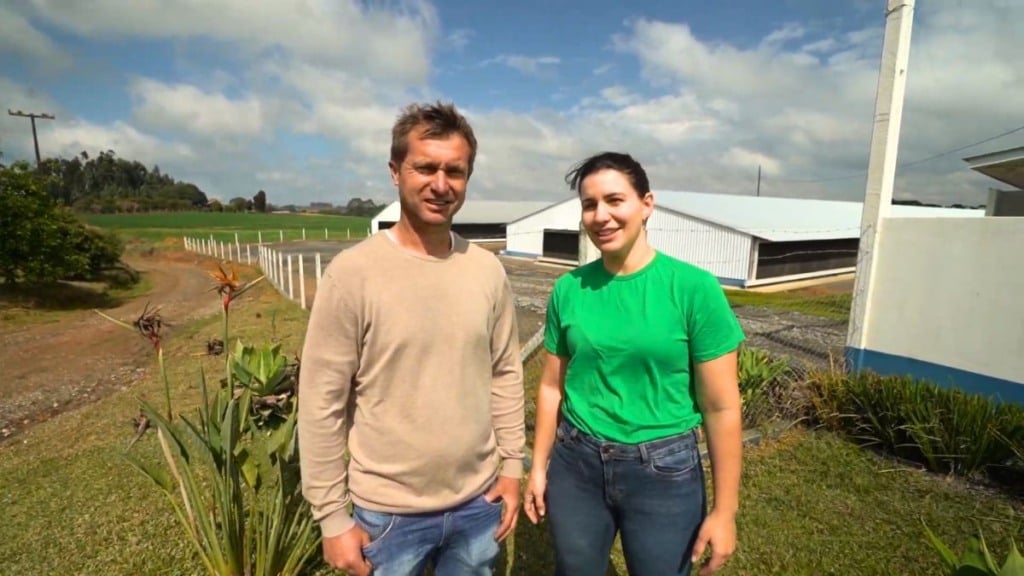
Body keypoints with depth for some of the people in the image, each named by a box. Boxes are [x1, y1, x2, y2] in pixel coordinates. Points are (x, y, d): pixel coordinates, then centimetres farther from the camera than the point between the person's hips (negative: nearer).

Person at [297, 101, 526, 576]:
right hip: (387, 512, -3)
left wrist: (511, 465, 5)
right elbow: (322, 404, -12)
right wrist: (332, 516, -8)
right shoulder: (353, 273, -16)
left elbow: (506, 374, 3)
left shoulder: (488, 270, -5)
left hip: (478, 501, 3)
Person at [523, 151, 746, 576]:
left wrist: (725, 510, -6)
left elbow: (721, 407, -10)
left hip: (663, 469, -2)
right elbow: (552, 386, 4)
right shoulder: (568, 289, -5)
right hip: (576, 464, 3)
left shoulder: (694, 287, -14)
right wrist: (539, 467, 8)